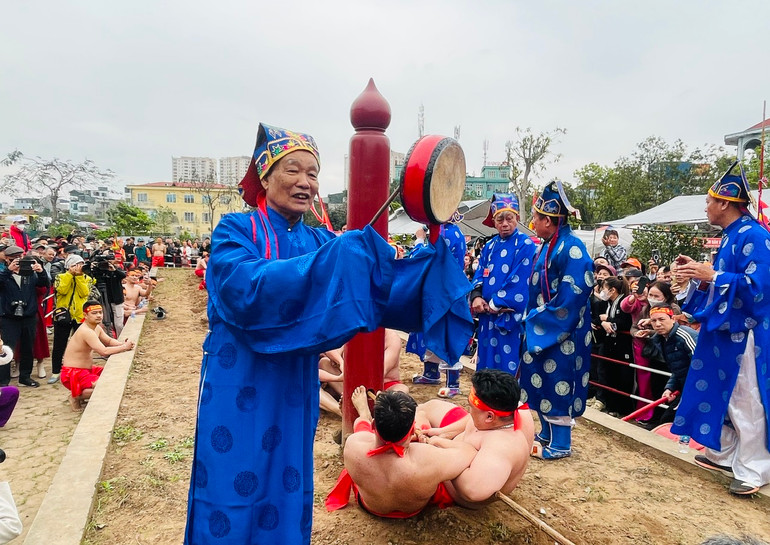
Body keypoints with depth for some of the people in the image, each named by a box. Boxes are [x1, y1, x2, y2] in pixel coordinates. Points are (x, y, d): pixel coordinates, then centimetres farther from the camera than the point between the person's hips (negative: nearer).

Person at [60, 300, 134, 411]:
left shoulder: (97, 328, 5)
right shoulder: (86, 331, -26)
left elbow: (109, 341, 15)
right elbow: (103, 351, -34)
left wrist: (122, 344, -6)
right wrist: (124, 347, -23)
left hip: (87, 369, 10)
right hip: (73, 373, -10)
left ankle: (81, 393, 15)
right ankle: (75, 397, -2)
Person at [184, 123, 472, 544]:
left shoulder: (320, 241, 6)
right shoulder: (236, 230, -7)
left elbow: (379, 289, -5)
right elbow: (246, 287, -28)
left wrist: (436, 255, -20)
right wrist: (334, 258, -32)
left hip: (294, 387, 5)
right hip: (238, 387, -4)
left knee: (286, 487, 16)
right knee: (233, 492, 6)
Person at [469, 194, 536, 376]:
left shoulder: (526, 245, -8)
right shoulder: (489, 246, 13)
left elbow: (519, 282, -15)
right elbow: (479, 275, 11)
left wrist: (495, 304, -12)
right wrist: (476, 296, -9)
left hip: (510, 318, -6)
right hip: (488, 316, 6)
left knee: (507, 367, -1)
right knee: (487, 362, 13)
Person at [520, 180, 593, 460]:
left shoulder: (571, 248, -19)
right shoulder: (548, 246, 10)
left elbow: (571, 297, -23)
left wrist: (538, 322, -17)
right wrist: (533, 320, 9)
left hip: (561, 333, -9)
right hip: (541, 330, 9)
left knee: (558, 384, 2)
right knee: (542, 382, 16)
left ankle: (560, 444, 16)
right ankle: (547, 434, 31)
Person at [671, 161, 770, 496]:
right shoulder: (731, 236, 12)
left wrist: (710, 275, -28)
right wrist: (699, 272, 6)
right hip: (724, 330, 10)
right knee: (721, 393, 18)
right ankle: (724, 453, 33)